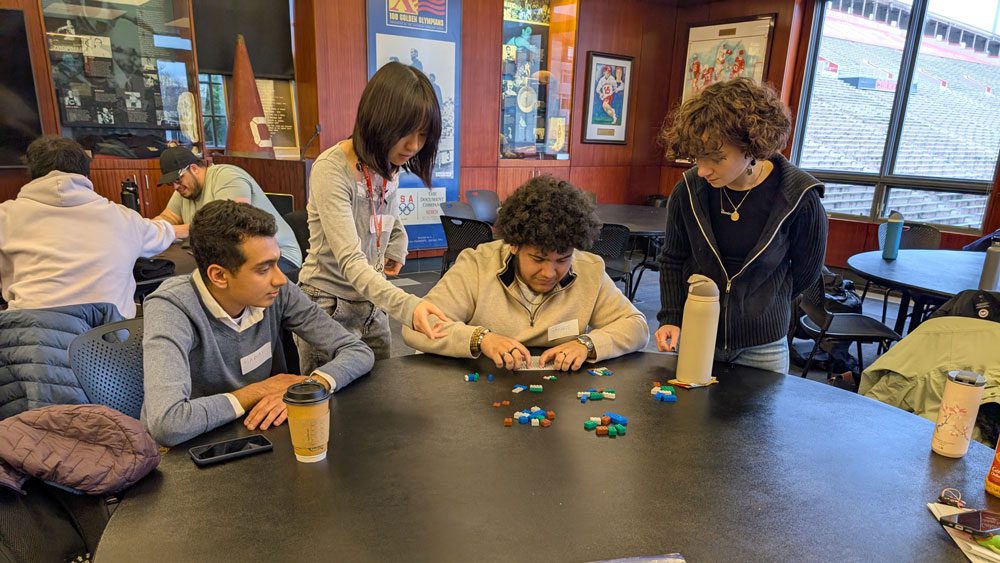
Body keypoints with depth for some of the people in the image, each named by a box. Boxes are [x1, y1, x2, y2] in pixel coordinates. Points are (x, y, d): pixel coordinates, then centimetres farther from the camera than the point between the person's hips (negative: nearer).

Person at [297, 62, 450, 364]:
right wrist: (407, 305, -44)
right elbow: (350, 262, -32)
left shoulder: (390, 166, -2)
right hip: (330, 306, -6)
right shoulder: (331, 170, -23)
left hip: (374, 302, 6)